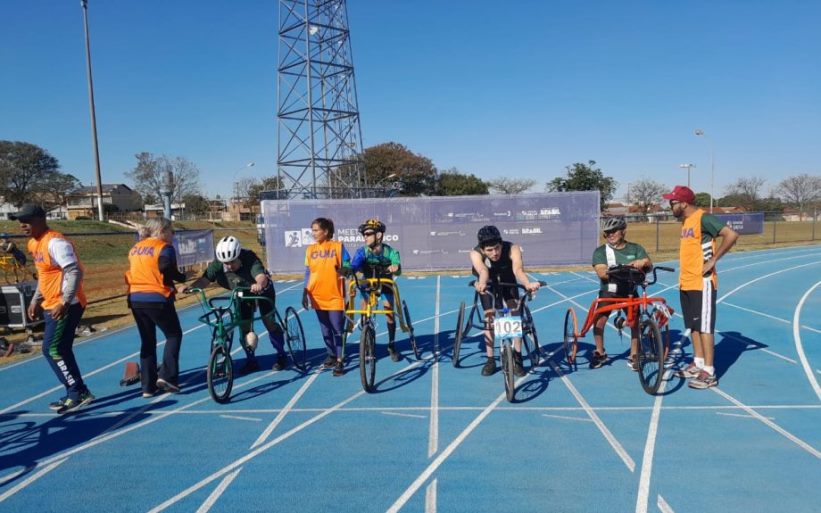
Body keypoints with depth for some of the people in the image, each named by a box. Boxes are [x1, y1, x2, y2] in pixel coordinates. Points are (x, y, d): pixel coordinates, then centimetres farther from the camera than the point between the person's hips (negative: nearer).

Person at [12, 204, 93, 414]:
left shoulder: (55, 242, -18)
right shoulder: (33, 244, 13)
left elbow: (75, 272, -25)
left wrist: (64, 302, -27)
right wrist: (36, 300, 21)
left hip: (65, 306, -10)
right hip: (51, 306, 10)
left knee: (52, 350, -8)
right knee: (60, 350, 13)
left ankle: (77, 393, 1)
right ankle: (77, 393, 22)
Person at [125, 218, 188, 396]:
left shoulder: (135, 248, 16)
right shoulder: (165, 248, -6)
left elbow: (141, 273, 17)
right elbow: (169, 274, -15)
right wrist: (184, 277, 5)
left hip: (135, 299, 7)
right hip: (157, 299, -7)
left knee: (147, 341, 14)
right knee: (174, 335, 9)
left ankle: (148, 386, 15)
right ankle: (167, 376, -5)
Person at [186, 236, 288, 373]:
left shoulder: (249, 258, -38)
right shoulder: (217, 264, -26)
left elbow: (262, 276, -54)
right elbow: (205, 279, -32)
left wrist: (259, 284, -77)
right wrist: (190, 286, -52)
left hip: (262, 291, -4)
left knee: (269, 322, -9)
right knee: (244, 327, -3)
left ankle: (281, 356, 10)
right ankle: (251, 361, 15)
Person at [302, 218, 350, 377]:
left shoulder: (338, 246, -5)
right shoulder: (310, 249, 5)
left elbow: (347, 266, 0)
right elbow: (308, 273, 9)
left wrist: (345, 269, -22)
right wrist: (305, 294, 5)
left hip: (335, 296, -4)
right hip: (317, 296, 4)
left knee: (337, 330, -1)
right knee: (325, 330, 14)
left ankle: (340, 361, 7)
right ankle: (331, 355, 31)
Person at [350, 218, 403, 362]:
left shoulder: (390, 251, -25)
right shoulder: (362, 251, -24)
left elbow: (398, 271, -36)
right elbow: (353, 267, -39)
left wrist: (396, 268, -60)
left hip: (385, 284, 0)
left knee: (390, 314, -6)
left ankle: (391, 346, 13)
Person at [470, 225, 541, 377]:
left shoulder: (512, 249, -37)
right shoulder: (476, 254, -37)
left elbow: (518, 270, -53)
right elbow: (483, 271, -56)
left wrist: (527, 284, -74)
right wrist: (481, 284, -78)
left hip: (507, 281, 1)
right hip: (488, 284, 0)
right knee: (489, 317, -10)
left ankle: (517, 359, 3)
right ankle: (490, 360, 4)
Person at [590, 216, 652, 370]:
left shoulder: (635, 248, 3)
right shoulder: (600, 251, -4)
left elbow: (648, 265, -9)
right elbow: (602, 272, -18)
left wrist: (643, 262, -34)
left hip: (630, 292, 2)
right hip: (609, 291, -1)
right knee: (599, 320, -12)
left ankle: (633, 357, 12)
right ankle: (600, 353, 9)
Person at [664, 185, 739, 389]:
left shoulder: (703, 218, -14)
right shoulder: (686, 221, 14)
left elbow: (731, 235, -22)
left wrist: (713, 260, -19)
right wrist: (684, 274, 15)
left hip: (702, 282, -9)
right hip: (686, 282, 9)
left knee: (704, 326, -5)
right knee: (693, 325, 15)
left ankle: (709, 372, 1)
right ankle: (698, 364, 26)